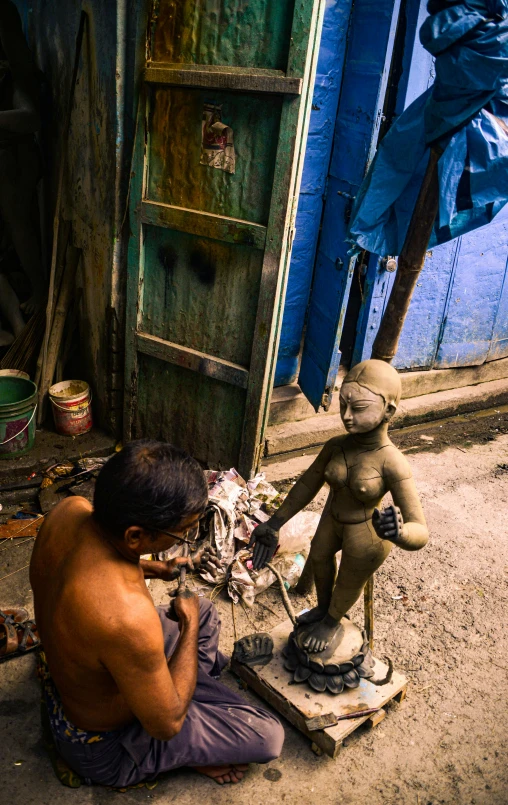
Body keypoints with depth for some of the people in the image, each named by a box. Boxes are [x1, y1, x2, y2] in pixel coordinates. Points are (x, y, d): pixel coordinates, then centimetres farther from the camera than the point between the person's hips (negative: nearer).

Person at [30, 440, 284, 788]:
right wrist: (189, 625, -16)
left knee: (206, 612, 22)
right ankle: (194, 754, 14)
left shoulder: (70, 510, -21)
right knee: (268, 735, -4)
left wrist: (161, 569, -4)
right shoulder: (128, 616, -44)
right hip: (104, 741, -7)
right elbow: (167, 724, -26)